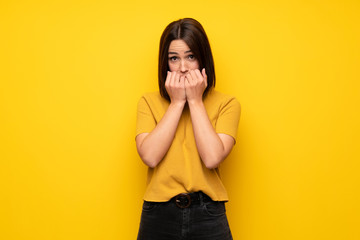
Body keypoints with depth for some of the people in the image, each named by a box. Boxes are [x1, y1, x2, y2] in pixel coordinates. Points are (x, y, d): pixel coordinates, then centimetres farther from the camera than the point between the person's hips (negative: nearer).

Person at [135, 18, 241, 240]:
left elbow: (212, 158, -14)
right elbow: (150, 157, -11)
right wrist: (177, 103, -8)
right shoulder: (149, 102, 4)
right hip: (158, 214, 1)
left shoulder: (226, 103, 0)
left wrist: (195, 100, -9)